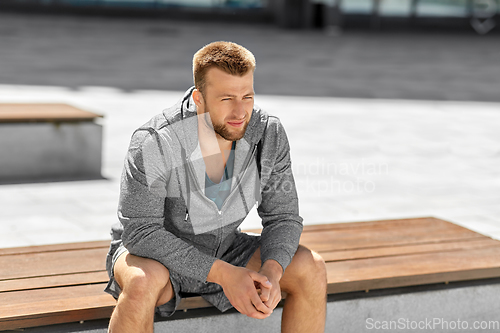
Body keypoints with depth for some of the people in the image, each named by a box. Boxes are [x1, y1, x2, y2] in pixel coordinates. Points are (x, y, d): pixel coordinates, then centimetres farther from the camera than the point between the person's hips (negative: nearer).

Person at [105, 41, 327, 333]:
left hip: (223, 249, 4)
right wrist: (224, 274, -34)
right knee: (143, 281, -39)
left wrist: (271, 272, -29)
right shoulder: (154, 142, -30)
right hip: (155, 253, -4)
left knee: (311, 268, -15)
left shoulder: (269, 134, -16)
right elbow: (141, 232, -28)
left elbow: (283, 218, -8)